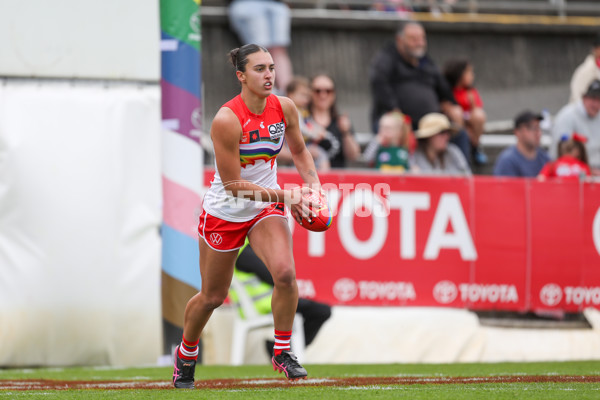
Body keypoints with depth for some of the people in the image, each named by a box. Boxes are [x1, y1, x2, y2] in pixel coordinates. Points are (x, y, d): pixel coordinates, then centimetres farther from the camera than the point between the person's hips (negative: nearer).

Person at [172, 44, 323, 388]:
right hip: (224, 212, -3)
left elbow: (299, 150, 12)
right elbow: (233, 185, -23)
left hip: (267, 208, 3)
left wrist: (313, 183, -4)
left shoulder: (284, 108, -9)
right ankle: (186, 354, 39)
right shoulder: (226, 120, -26)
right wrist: (285, 195, -25)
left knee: (285, 272, -24)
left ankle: (283, 350, -5)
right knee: (212, 297, 10)